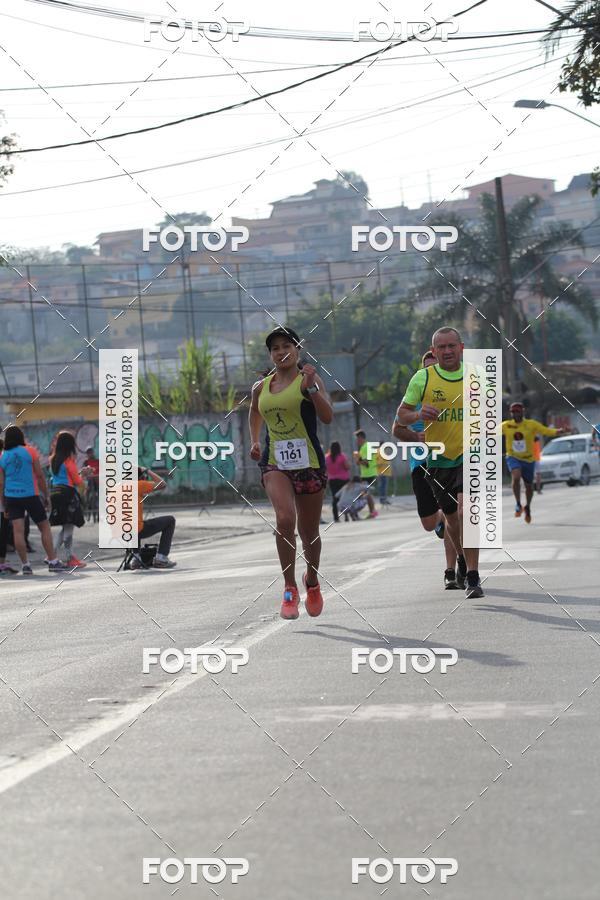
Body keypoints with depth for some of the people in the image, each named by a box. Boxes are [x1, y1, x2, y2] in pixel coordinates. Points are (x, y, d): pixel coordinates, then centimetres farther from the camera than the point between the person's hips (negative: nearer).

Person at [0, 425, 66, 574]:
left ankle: (25, 565, -1)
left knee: (18, 531, 0)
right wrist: (46, 496, 6)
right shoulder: (30, 452, -2)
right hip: (30, 495, -2)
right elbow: (40, 476, -3)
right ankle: (53, 561, 5)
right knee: (44, 527, 7)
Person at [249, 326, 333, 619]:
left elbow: (328, 417, -15)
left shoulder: (308, 378, -3)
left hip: (308, 461, -2)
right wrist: (254, 441, 21)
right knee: (284, 519, -23)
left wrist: (311, 388, -24)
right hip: (274, 461, 2)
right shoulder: (261, 388, 10)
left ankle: (312, 581, 37)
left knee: (309, 531, 9)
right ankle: (289, 589, -14)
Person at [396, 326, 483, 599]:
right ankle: (462, 559, 44)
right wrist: (419, 414, -16)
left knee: (466, 511, -20)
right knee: (452, 517, 14)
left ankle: (472, 577, -19)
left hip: (471, 455, -2)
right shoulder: (423, 378, -1)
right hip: (438, 458, 2)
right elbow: (401, 416, 4)